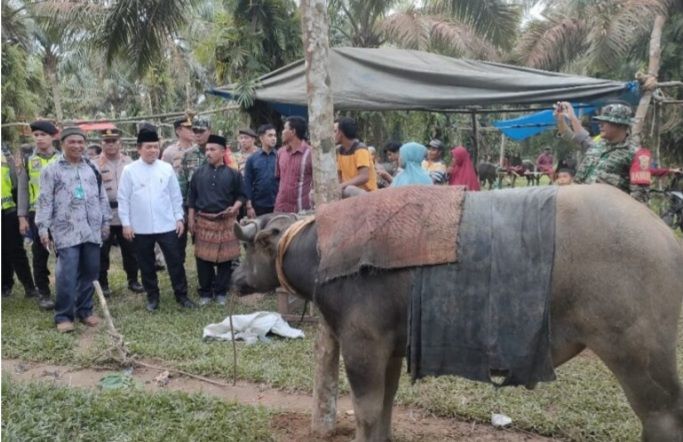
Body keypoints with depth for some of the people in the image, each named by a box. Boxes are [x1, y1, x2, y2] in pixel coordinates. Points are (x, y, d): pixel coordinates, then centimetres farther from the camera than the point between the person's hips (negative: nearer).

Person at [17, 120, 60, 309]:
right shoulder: (28, 160, 4)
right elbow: (23, 189, 6)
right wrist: (22, 217, 1)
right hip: (37, 214, 1)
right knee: (40, 256, 7)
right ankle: (43, 293, 16)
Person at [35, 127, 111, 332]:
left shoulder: (92, 167, 13)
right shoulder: (52, 169, -1)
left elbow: (102, 196, 17)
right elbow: (45, 200, -3)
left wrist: (105, 221, 14)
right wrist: (43, 227, -8)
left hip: (91, 229, 5)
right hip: (66, 231, -4)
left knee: (89, 272, 9)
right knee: (67, 274, -9)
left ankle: (85, 310, 23)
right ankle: (63, 316, 3)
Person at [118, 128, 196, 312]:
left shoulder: (167, 168, 1)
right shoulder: (129, 170, -3)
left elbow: (176, 196, 6)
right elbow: (123, 199, -1)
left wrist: (179, 218, 3)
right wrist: (126, 223, -4)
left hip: (167, 225, 0)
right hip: (140, 228, 0)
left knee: (175, 261, 5)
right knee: (146, 265, 11)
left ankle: (181, 295, 17)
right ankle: (152, 297, 26)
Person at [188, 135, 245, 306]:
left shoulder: (233, 174, 0)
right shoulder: (199, 173, 5)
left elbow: (240, 195, 6)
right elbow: (192, 197, 9)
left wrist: (234, 208, -13)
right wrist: (191, 219, 4)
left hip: (226, 222, -1)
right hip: (203, 221, 1)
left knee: (225, 259, 5)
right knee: (203, 259, 4)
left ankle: (221, 292, 18)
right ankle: (205, 293, 17)